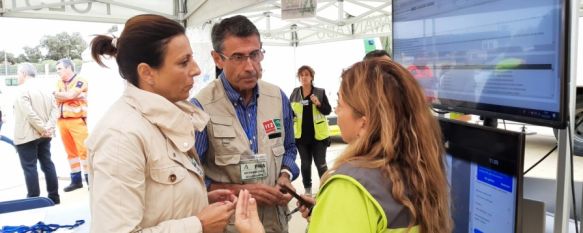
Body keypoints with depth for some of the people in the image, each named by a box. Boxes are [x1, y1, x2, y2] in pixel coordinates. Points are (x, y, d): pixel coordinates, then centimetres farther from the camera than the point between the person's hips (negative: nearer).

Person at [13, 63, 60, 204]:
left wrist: (42, 129, -15)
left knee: (29, 167, 0)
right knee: (47, 164, 11)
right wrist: (49, 127, -5)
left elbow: (29, 113, -21)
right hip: (44, 135, 7)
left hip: (27, 135, -7)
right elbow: (55, 109, 4)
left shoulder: (23, 90, -12)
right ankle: (54, 197, 16)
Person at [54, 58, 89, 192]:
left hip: (77, 120, -6)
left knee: (83, 150, -8)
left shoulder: (80, 80, -3)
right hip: (62, 121, 6)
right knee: (70, 151, 9)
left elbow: (70, 95, -15)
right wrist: (72, 96, -9)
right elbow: (57, 99, 4)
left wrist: (58, 94, 2)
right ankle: (76, 180, 17)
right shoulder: (59, 83, 16)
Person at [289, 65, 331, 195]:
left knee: (321, 164, 1)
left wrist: (319, 104, -20)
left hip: (318, 135, -2)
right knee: (305, 164, 12)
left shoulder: (320, 92, -2)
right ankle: (307, 189, 25)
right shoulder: (294, 93, 4)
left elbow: (328, 110, -3)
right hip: (301, 135, 2)